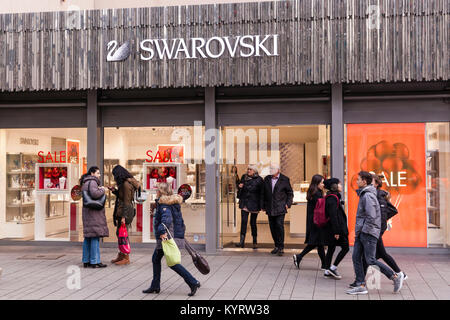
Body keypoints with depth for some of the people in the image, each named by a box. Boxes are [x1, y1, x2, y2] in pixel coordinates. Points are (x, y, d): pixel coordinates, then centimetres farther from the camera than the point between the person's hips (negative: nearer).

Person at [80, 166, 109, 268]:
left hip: (87, 212, 10)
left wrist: (99, 189, 13)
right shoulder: (92, 182, -11)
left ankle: (86, 261, 12)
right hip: (94, 212, -10)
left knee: (88, 237, 10)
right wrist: (102, 190, -9)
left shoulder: (85, 183, 20)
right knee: (95, 236, -8)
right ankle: (95, 262, -8)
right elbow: (94, 193, -27)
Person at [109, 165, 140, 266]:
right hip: (121, 212, 10)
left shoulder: (126, 184, -16)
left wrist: (123, 216, -20)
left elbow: (126, 201, -19)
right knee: (119, 233, 17)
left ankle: (126, 258, 3)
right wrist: (115, 191, 13)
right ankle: (121, 256, 26)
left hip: (125, 212, -10)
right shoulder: (123, 183, 13)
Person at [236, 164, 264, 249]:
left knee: (253, 223, 4)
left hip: (254, 203, -3)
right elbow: (240, 189, 21)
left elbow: (262, 193, -4)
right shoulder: (244, 177, 7)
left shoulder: (259, 180, -5)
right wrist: (240, 187, -3)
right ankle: (242, 241, -12)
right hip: (244, 203, 3)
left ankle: (255, 242, 18)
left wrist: (261, 205, -10)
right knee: (243, 221, -9)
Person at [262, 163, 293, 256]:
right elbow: (264, 193, 17)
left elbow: (290, 193, 7)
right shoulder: (267, 179, 11)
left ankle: (281, 248, -5)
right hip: (270, 208, 4)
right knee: (272, 227, 6)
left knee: (279, 226, -11)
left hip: (280, 208, -4)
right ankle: (277, 246, 17)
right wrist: (264, 205, 13)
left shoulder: (284, 180, 1)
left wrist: (288, 204, -3)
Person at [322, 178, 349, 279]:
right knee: (345, 247, -2)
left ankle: (327, 270, 14)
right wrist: (336, 232, -22)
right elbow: (333, 216, -21)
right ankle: (333, 267, 0)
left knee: (331, 248, 11)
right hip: (338, 228, -10)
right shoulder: (332, 198, -17)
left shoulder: (333, 197, 15)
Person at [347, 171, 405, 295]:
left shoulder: (368, 196, -16)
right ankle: (361, 286, 6)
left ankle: (395, 276, 4)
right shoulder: (363, 194, 16)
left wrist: (364, 230, -15)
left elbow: (371, 217, -24)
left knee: (370, 260, -7)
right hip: (360, 233, 10)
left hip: (368, 233, -10)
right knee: (356, 258, 5)